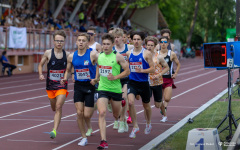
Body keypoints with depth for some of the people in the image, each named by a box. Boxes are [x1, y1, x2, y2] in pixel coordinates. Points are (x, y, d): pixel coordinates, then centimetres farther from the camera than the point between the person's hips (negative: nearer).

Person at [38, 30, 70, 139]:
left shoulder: (67, 54, -2)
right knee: (54, 108, 15)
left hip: (62, 85, -2)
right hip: (50, 85, 2)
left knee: (58, 107, -16)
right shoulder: (48, 53, -3)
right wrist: (40, 74, -8)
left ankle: (54, 130, -19)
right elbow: (41, 65, 9)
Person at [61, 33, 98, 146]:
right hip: (78, 86, 3)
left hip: (90, 86, -3)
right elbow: (68, 70, 18)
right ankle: (84, 138, 10)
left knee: (87, 114, -3)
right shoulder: (71, 57, 3)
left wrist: (96, 79, -21)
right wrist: (65, 78, 0)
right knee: (79, 113, -5)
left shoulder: (93, 54, -11)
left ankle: (89, 127, 33)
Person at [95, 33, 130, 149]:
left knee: (116, 115, 14)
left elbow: (127, 71, -7)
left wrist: (115, 77, -18)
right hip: (102, 88, 2)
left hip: (116, 89, -2)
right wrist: (96, 78, 12)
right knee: (102, 113, -17)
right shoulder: (99, 56, 4)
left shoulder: (117, 56, -9)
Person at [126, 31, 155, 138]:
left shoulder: (146, 53, -7)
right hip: (132, 82, 2)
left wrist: (142, 70, -24)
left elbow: (152, 69, -10)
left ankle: (148, 123, 44)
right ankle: (135, 126, -9)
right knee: (130, 102, -21)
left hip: (143, 83, -1)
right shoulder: (128, 53, 4)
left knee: (146, 105, 15)